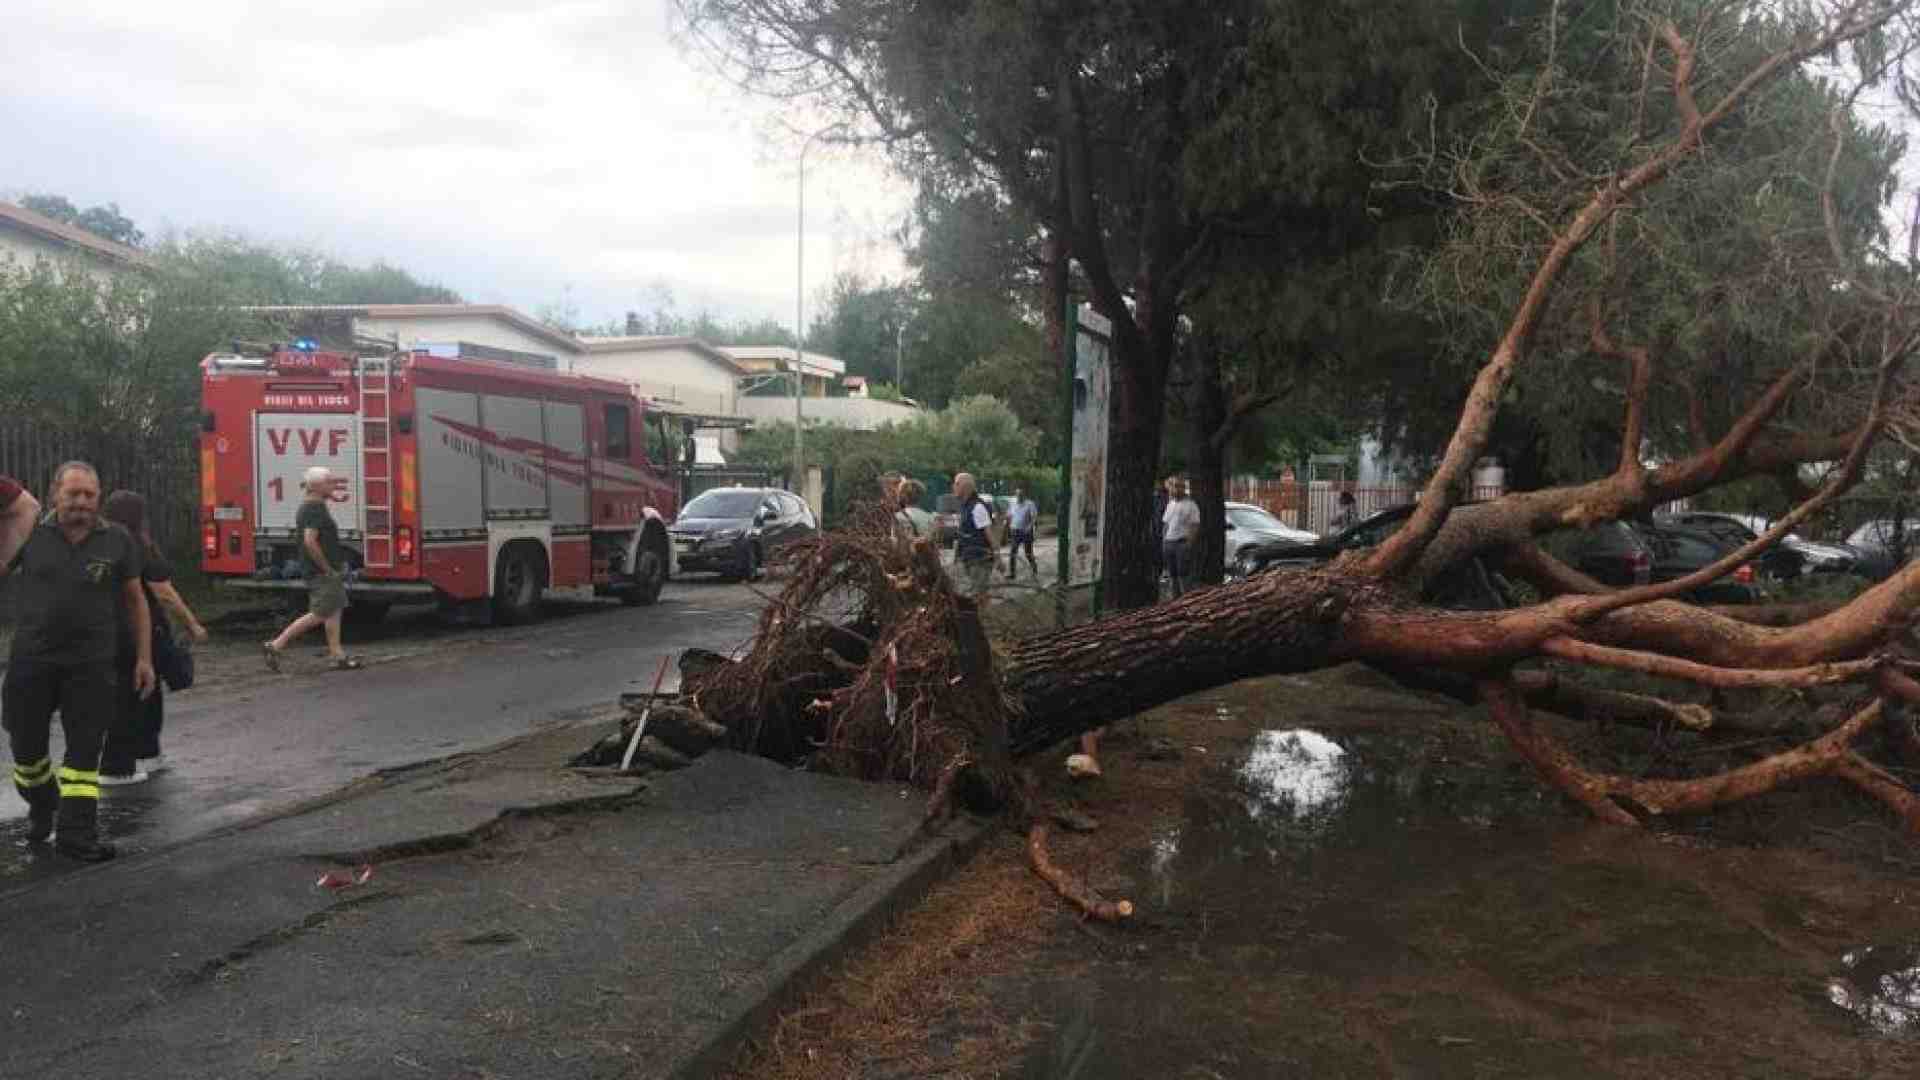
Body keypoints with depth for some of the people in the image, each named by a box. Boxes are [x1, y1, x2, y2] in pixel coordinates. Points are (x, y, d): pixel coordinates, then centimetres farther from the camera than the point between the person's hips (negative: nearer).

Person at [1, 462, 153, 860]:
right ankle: (41, 806, 42)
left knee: (85, 749, 0)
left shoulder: (118, 541, 1)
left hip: (91, 664, -1)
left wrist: (143, 657, 5)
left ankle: (77, 833, 7)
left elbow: (135, 600, 7)